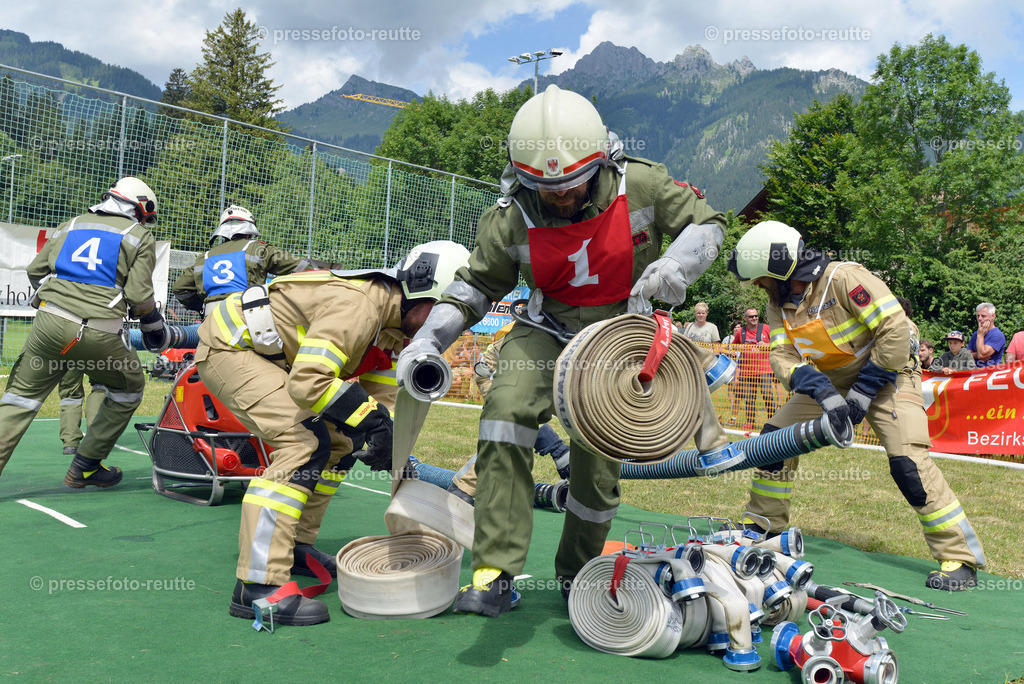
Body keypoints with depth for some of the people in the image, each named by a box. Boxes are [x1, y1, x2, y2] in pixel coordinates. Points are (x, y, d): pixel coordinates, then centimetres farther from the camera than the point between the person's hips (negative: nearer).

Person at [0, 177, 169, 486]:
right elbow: (139, 294, -3)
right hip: (99, 334, -4)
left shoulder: (69, 226, 21)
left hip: (49, 323, 4)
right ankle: (84, 468, 23)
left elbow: (35, 271, 20)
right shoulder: (140, 237, 7)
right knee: (129, 390, 19)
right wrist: (155, 325, 14)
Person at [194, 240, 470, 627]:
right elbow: (309, 382, -37)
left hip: (272, 357, 10)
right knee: (304, 446, -23)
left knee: (341, 441, 9)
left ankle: (295, 547, 20)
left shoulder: (392, 323, 3)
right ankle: (256, 586, -23)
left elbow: (380, 395, 8)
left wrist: (395, 454, -4)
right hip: (229, 346, -10)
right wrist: (371, 416, -32)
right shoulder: (357, 305, -29)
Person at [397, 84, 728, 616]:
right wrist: (429, 339, -15)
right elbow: (476, 286, -1)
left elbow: (708, 222, -1)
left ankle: (577, 575, 28)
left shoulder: (640, 185, -14)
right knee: (506, 411, -27)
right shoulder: (509, 219, -12)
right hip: (548, 327, 0)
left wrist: (677, 264, -22)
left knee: (598, 461, 0)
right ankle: (495, 573, -21)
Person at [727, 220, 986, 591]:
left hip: (883, 376, -7)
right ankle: (763, 526, 15)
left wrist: (864, 392, -23)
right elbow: (782, 355, -13)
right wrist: (822, 392, -31)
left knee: (908, 462, -21)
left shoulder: (844, 278, -26)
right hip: (828, 383, 7)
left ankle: (960, 557, -6)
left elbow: (895, 330, -28)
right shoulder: (780, 300, -4)